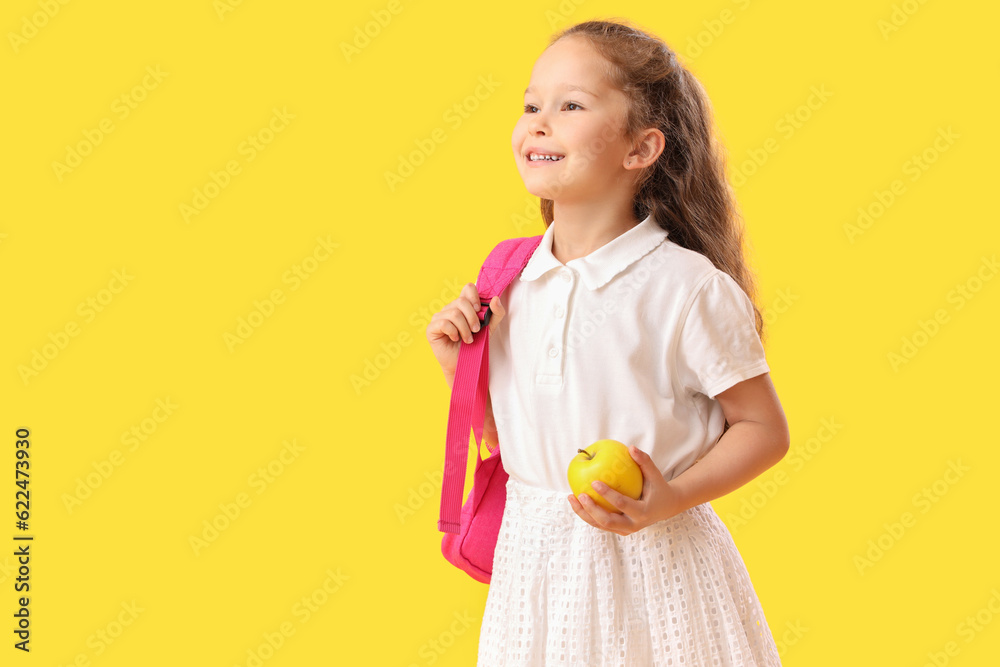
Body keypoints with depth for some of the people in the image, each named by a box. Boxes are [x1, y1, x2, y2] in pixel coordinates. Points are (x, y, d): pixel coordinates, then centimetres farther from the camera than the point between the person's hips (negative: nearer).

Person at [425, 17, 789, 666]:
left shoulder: (690, 289, -14)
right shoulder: (513, 281, 0)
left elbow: (764, 430, -7)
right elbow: (502, 434, 10)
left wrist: (673, 498, -19)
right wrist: (459, 364, -5)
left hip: (653, 562, -4)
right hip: (534, 559, 4)